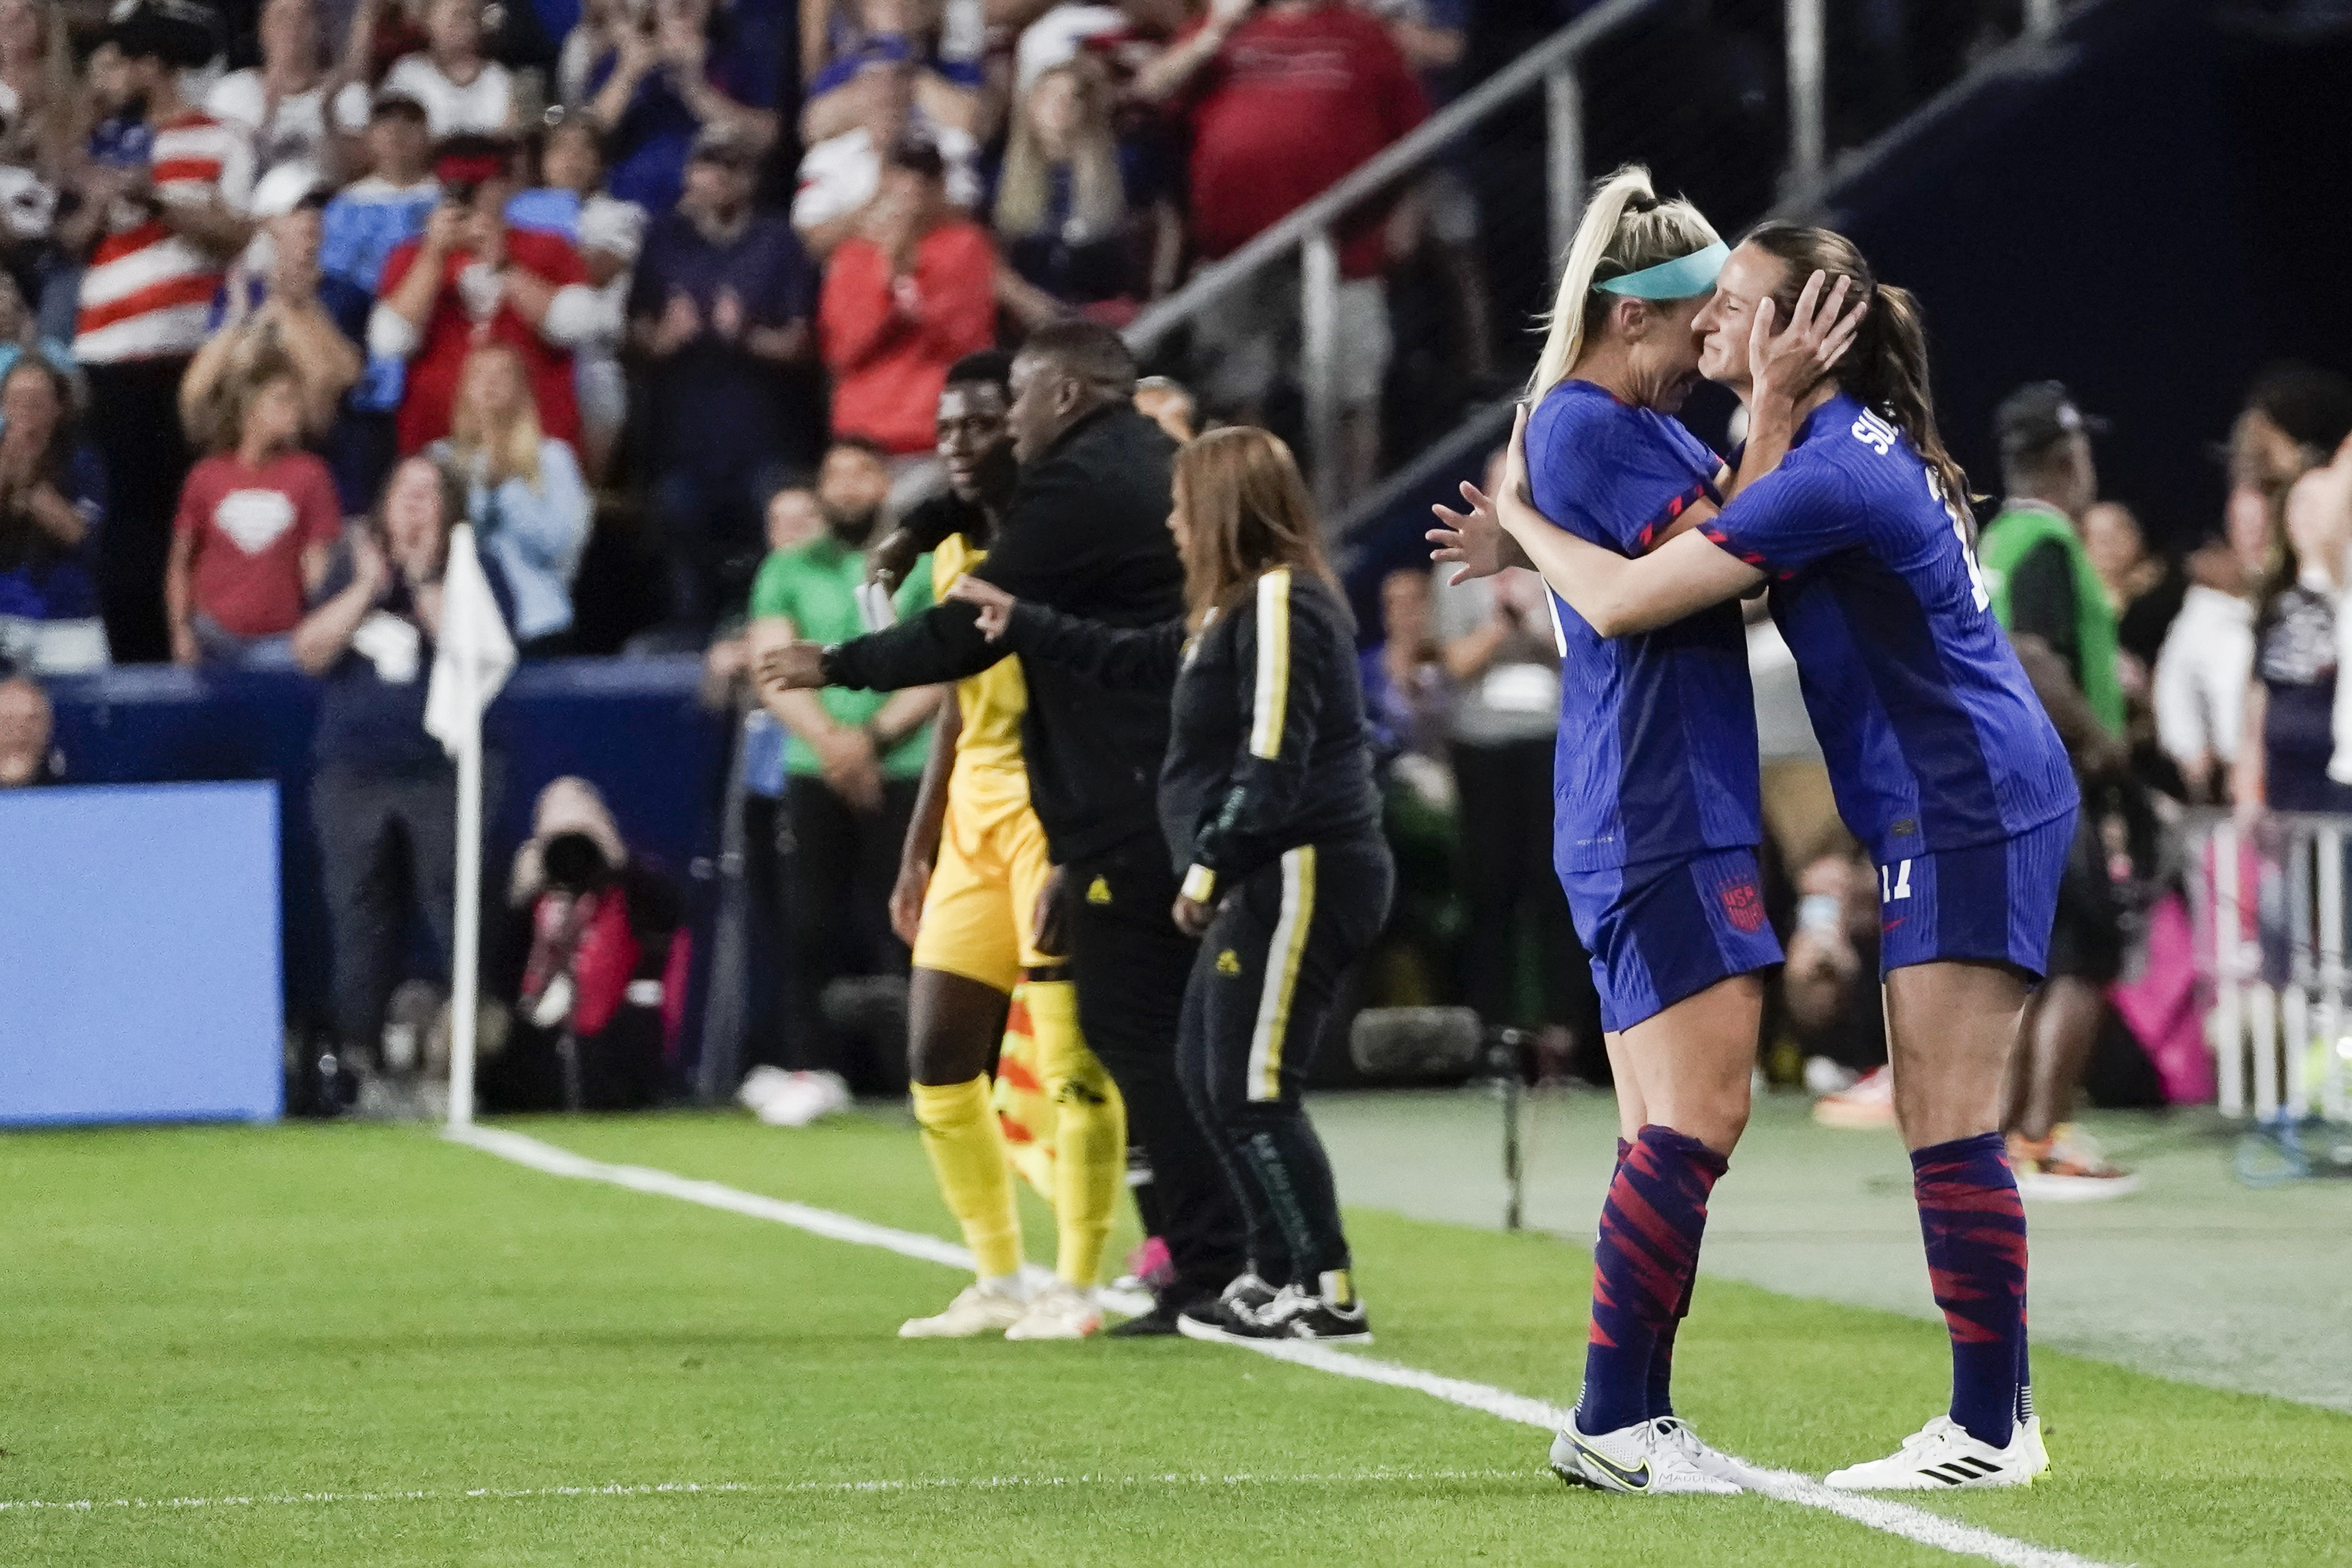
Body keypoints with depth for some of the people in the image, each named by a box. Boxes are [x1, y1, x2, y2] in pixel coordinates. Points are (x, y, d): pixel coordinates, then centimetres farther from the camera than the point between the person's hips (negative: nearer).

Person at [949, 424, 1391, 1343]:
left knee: (1252, 1091, -11)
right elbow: (1135, 660, 30)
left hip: (1302, 878, -11)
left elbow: (1273, 761, -21)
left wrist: (1210, 866, -19)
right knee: (1207, 1077, 15)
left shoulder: (1279, 605, -14)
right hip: (1263, 884, 11)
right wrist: (1021, 626, 33)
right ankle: (1279, 1275, 18)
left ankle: (1329, 1295, -10)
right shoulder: (1233, 611, 17)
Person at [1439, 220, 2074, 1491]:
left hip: (1971, 813, -10)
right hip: (1953, 815, 10)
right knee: (1941, 1130, 12)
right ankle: (1997, 1414, 14)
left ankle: (1988, 1430, -9)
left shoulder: (1833, 471, -19)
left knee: (1950, 1132, -10)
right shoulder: (1856, 445, 12)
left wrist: (1520, 516, -4)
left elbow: (1621, 602, -19)